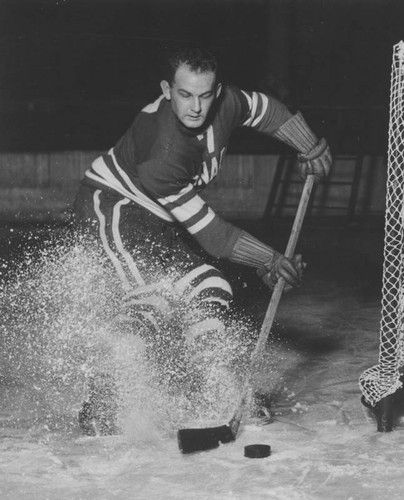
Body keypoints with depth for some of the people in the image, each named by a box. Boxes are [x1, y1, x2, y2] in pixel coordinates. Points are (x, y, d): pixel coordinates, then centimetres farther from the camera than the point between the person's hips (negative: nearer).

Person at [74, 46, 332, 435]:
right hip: (111, 201, -9)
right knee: (150, 301, -29)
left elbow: (265, 109, 8)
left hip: (161, 215, 9)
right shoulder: (162, 153, -36)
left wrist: (311, 148, 9)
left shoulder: (224, 104, -18)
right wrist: (269, 260, -23)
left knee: (210, 292, 2)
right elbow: (206, 229, -28)